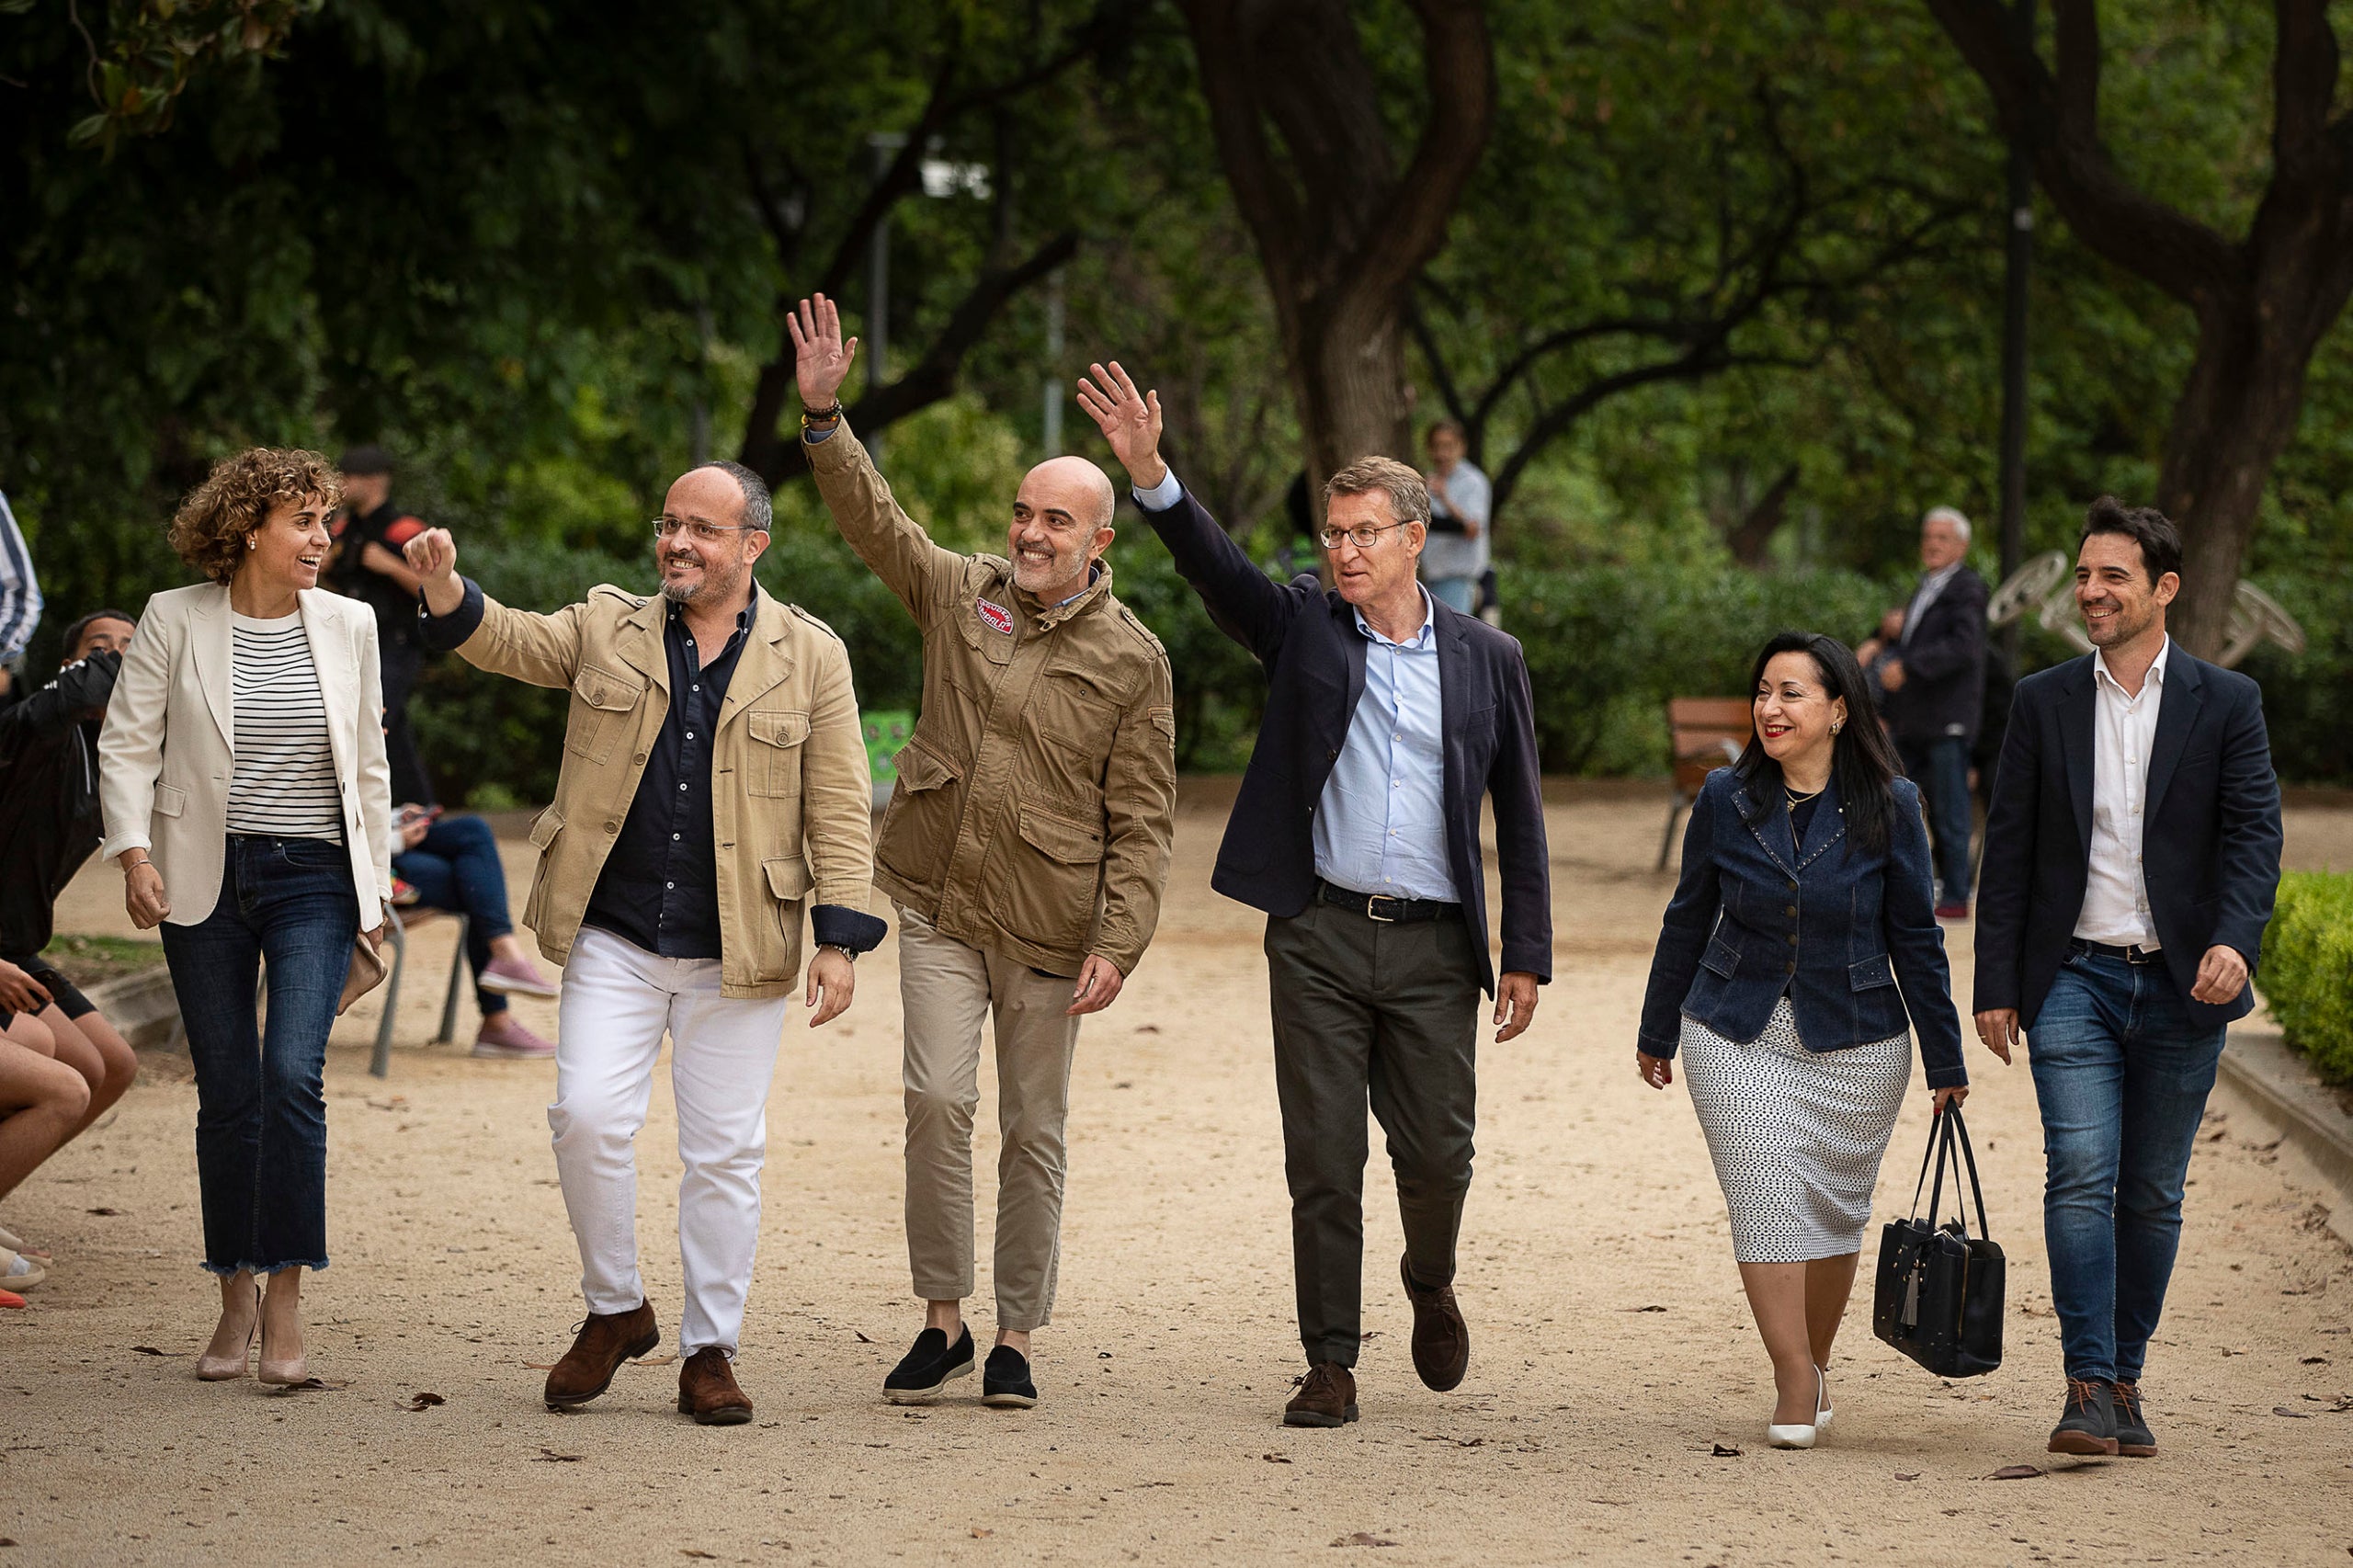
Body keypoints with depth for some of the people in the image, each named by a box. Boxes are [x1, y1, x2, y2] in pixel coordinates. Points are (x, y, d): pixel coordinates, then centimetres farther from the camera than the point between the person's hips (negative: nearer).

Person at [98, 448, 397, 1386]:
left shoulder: (347, 625, 5)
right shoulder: (174, 621, -1)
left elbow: (368, 763, 11)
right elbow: (127, 744, 1)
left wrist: (376, 887, 10)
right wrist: (133, 852, -11)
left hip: (315, 881, 0)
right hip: (206, 883, 0)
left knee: (294, 1074, -16)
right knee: (226, 1090, 3)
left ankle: (285, 1299, -10)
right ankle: (235, 1300, 14)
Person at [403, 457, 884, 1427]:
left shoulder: (811, 657, 3)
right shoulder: (606, 628, 10)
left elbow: (839, 810, 1)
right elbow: (502, 640, -1)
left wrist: (840, 938, -6)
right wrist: (444, 585, -23)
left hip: (737, 950, -1)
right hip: (614, 938, 1)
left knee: (724, 1151, 2)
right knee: (587, 1118, -10)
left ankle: (711, 1351, 13)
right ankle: (614, 1311, 11)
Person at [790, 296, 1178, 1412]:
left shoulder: (1132, 660, -3)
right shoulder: (959, 592, 6)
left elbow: (1143, 819, -3)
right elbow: (872, 519, 8)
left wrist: (1117, 942, -11)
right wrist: (823, 416, -6)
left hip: (1049, 924, -2)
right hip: (937, 899, 2)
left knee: (1033, 1130, 5)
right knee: (938, 1098, -9)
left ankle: (1015, 1338, 14)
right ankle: (942, 1321, 3)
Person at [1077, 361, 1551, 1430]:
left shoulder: (1486, 659, 6)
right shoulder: (1301, 626, 5)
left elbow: (1519, 814, 7)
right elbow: (1216, 568, -13)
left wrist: (1527, 954, 2)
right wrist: (1149, 473, -29)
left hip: (1435, 948, 0)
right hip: (1319, 939, 0)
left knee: (1438, 1157, 3)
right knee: (1323, 1163, 1)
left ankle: (1430, 1281, 33)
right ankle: (1331, 1365, 10)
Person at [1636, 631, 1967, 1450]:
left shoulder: (1889, 807, -6)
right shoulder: (1725, 799, -2)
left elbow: (1915, 938, 1)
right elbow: (1689, 920, 10)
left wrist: (1945, 1061, 3)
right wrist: (1656, 1033, 15)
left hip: (1854, 1043, 0)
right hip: (1736, 1035, 0)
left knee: (1834, 1207, 8)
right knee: (1765, 1198, -11)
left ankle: (1815, 1360, 28)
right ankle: (1795, 1383, -6)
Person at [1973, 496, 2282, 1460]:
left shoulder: (2225, 703, 3)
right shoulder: (2043, 702, 7)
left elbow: (2255, 832, -5)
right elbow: (2008, 849, 7)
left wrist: (2235, 941, -23)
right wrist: (1996, 985, 2)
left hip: (2181, 984, 0)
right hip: (2075, 977, 0)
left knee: (2153, 1194, 6)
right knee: (2081, 1172, -14)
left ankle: (2125, 1379, 17)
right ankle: (2089, 1389, -16)